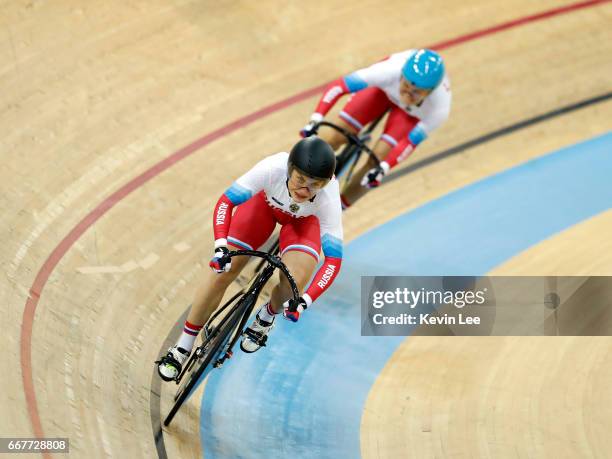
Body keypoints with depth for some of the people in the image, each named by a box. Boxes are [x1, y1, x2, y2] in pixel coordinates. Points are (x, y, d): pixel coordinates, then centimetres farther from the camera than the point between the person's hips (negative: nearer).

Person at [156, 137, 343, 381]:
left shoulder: (328, 198, -39)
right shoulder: (273, 168, -40)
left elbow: (333, 259, -36)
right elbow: (225, 201, -33)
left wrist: (305, 301, -47)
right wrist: (220, 245, -48)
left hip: (304, 220, 0)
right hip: (266, 202, 1)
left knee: (293, 283, -25)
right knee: (222, 272, -12)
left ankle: (266, 317, 14)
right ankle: (182, 348, 5)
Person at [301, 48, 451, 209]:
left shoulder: (439, 109, -40)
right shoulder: (391, 70, -43)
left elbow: (411, 141, -24)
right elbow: (337, 86, -35)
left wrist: (383, 168, -32)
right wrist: (315, 120, -43)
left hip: (413, 112, 0)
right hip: (385, 89, 1)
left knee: (376, 162, -13)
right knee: (330, 139, -11)